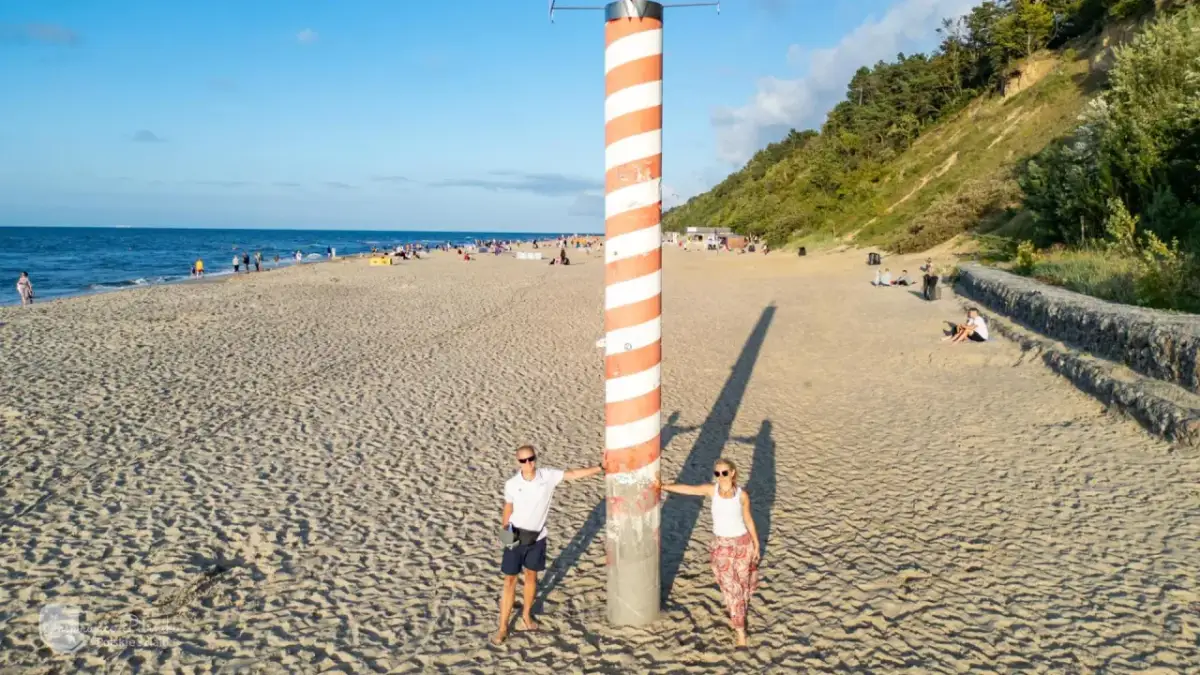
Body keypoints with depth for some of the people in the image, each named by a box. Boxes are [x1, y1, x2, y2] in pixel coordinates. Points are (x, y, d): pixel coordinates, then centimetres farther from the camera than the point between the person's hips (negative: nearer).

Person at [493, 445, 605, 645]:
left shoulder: (548, 476, -12)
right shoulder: (511, 484, -12)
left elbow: (574, 474, -8)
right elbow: (508, 508, 3)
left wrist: (601, 467, -10)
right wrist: (504, 530, -3)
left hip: (537, 537, 2)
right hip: (515, 538, -2)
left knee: (531, 576, 17)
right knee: (510, 581, 3)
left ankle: (526, 615, 38)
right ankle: (503, 627, 11)